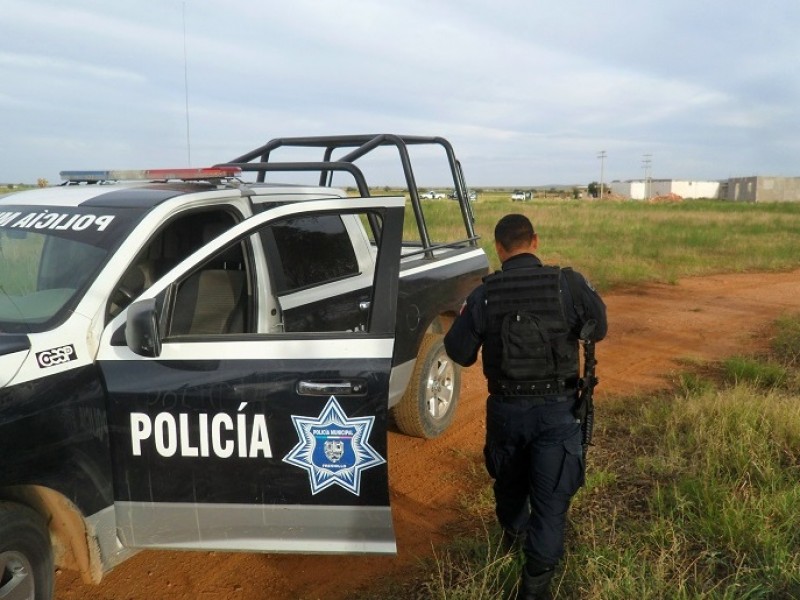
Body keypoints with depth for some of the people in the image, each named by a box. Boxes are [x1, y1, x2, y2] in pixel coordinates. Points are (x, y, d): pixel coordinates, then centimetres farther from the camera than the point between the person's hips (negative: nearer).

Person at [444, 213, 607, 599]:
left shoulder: (483, 295, -9)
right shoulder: (569, 284, -11)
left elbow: (459, 353, -2)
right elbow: (599, 330, 4)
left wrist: (468, 317, 16)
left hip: (506, 407, 3)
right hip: (556, 409, -2)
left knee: (509, 480, 27)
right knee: (550, 497, 7)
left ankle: (513, 534, 53)